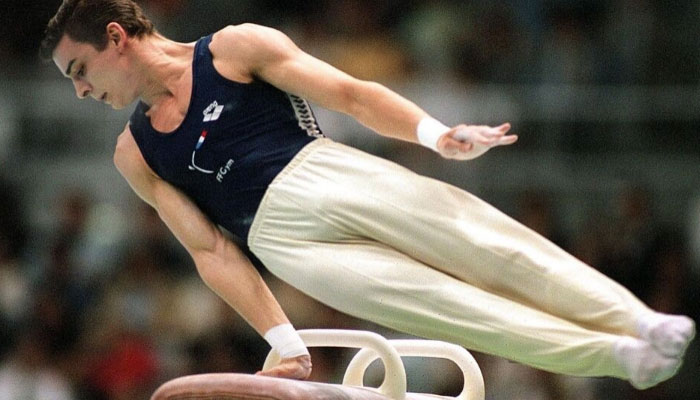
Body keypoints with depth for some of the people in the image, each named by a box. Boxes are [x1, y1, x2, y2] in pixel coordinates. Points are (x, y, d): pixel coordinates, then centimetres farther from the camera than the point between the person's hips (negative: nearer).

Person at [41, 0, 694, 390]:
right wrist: (285, 344, 3)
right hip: (281, 238, 1)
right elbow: (211, 252, 11)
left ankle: (641, 323, -20)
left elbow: (349, 95, 2)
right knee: (441, 304, -17)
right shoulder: (134, 156, 15)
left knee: (490, 248, -17)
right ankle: (619, 354, -23)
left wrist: (435, 133, -13)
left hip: (334, 174, -1)